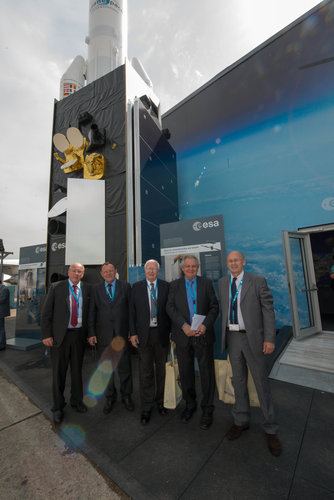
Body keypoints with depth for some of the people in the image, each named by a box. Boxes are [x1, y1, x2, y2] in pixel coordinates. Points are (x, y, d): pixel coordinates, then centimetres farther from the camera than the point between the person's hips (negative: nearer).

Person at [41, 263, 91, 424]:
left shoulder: (87, 289, 0)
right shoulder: (56, 287, -4)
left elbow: (90, 312, 4)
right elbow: (46, 312, -3)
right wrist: (46, 335, -8)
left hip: (79, 334, 2)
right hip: (60, 334, -2)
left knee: (77, 369, 17)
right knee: (58, 371, 11)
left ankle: (77, 400, 39)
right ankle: (58, 407, 33)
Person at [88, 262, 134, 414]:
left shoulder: (125, 286, 1)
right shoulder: (96, 289, 5)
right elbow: (92, 312, 3)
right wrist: (91, 333, -1)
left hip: (122, 333, -1)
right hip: (103, 334, 1)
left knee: (124, 366, 9)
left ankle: (126, 396, 31)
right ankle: (110, 397, 34)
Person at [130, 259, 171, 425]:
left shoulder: (166, 286, -1)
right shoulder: (136, 287, 1)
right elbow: (132, 311, 1)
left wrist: (171, 331, -2)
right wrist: (133, 333, -3)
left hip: (162, 333, 1)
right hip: (144, 334, 0)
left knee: (162, 369, 16)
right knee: (145, 371, 8)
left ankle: (161, 401, 37)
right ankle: (146, 407, 26)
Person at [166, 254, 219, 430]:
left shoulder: (207, 283, 3)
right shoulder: (174, 285, 2)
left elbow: (214, 307, 0)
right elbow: (170, 307, -6)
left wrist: (206, 325, -15)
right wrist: (183, 325, -18)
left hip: (203, 335, 0)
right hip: (183, 335, 1)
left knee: (207, 373, 9)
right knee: (185, 373, 15)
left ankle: (207, 410, 30)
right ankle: (190, 405, 38)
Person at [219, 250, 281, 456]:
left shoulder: (258, 281, -8)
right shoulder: (223, 282, 4)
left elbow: (268, 309, -8)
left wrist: (270, 339, -13)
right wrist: (224, 334, 10)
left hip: (253, 337, -3)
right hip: (233, 337, 4)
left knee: (261, 382, 8)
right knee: (239, 380, 17)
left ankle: (271, 429, 30)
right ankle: (241, 420, 36)